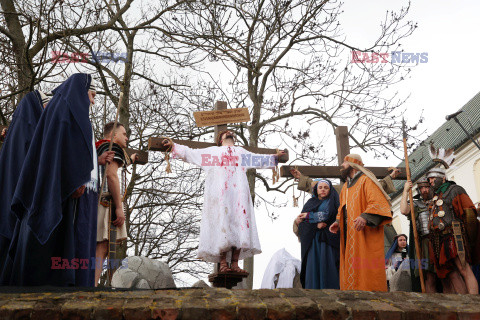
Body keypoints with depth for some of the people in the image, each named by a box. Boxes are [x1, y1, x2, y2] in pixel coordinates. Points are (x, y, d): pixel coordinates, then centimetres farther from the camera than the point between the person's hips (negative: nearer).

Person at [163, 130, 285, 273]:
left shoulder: (241, 152, 35)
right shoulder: (211, 151, 28)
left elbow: (260, 159, 43)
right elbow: (188, 153, 28)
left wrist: (274, 157, 41)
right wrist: (173, 146, 21)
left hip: (239, 190, 2)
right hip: (219, 192, -2)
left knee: (239, 223, -11)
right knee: (221, 222, -14)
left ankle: (235, 264, -12)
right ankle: (222, 263, -15)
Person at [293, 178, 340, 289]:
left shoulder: (332, 201, 11)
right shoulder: (310, 203, 18)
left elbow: (327, 215, -8)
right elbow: (301, 221, 5)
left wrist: (308, 216, -2)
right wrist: (316, 224, -12)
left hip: (327, 238, -2)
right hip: (312, 241, 3)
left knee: (326, 266, -11)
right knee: (313, 266, -6)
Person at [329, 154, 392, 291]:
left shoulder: (366, 181, -5)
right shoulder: (346, 186, 21)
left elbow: (377, 203, -17)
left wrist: (365, 217, -32)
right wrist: (338, 222, 8)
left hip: (366, 235, -8)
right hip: (349, 236, 8)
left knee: (365, 268, -9)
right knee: (350, 269, 6)